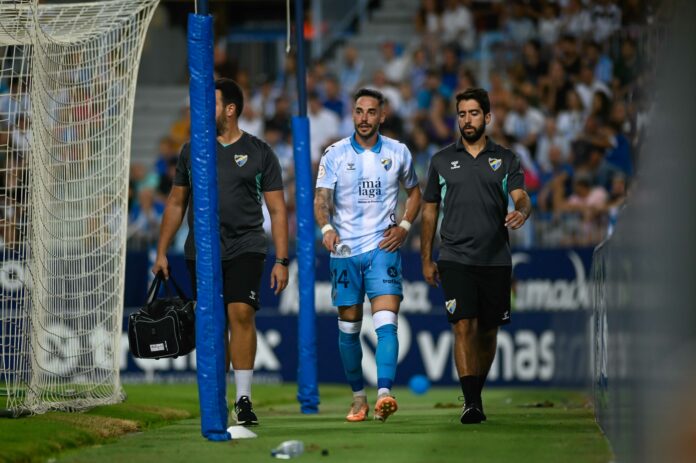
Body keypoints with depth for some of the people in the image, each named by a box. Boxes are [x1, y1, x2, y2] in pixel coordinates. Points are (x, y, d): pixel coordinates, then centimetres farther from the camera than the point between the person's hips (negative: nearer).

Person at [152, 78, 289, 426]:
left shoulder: (259, 153, 2)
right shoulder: (192, 150, 11)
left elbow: (277, 209, 3)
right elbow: (176, 203, 17)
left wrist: (281, 260, -4)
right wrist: (161, 252, 12)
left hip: (246, 248, -3)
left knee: (241, 313, -17)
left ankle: (243, 398, -12)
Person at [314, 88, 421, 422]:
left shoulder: (398, 153, 5)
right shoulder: (335, 154, 2)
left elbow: (414, 192, 19)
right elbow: (321, 198, -5)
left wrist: (404, 226, 2)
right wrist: (326, 228, -25)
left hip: (383, 247, -1)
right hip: (344, 249, 1)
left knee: (386, 323, -17)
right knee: (349, 328, 6)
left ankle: (384, 394, -28)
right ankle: (358, 396, 21)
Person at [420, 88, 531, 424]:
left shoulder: (506, 160, 9)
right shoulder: (441, 161, 9)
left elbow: (521, 197, -4)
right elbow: (429, 211, 14)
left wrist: (521, 212, -29)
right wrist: (426, 260, 10)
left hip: (495, 259, 1)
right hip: (455, 258, -1)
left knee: (488, 332, 8)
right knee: (464, 326, -15)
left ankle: (475, 394, 25)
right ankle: (471, 403, -20)